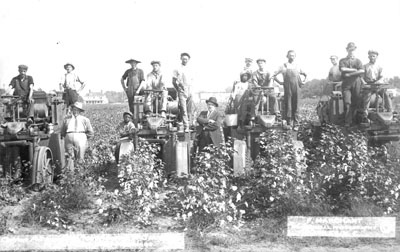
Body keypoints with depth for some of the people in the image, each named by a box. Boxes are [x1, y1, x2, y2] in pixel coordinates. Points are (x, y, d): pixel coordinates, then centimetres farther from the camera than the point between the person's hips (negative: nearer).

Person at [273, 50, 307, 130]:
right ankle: (288, 123, 7)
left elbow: (305, 75, 25)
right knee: (288, 106, -1)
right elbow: (274, 75, 5)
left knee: (295, 107, 1)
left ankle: (296, 124, 5)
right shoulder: (283, 67, 4)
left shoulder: (297, 67, 10)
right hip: (287, 89, -1)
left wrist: (303, 82, 12)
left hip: (296, 89, 1)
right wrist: (280, 82, 1)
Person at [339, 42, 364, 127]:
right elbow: (342, 69, -5)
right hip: (346, 84, -1)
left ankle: (354, 120, 2)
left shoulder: (358, 61, 16)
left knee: (355, 103, -4)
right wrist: (355, 70, -4)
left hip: (356, 83, 1)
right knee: (347, 103, -12)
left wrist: (349, 74, -6)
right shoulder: (342, 61, 16)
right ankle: (347, 122, -14)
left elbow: (362, 71, -1)